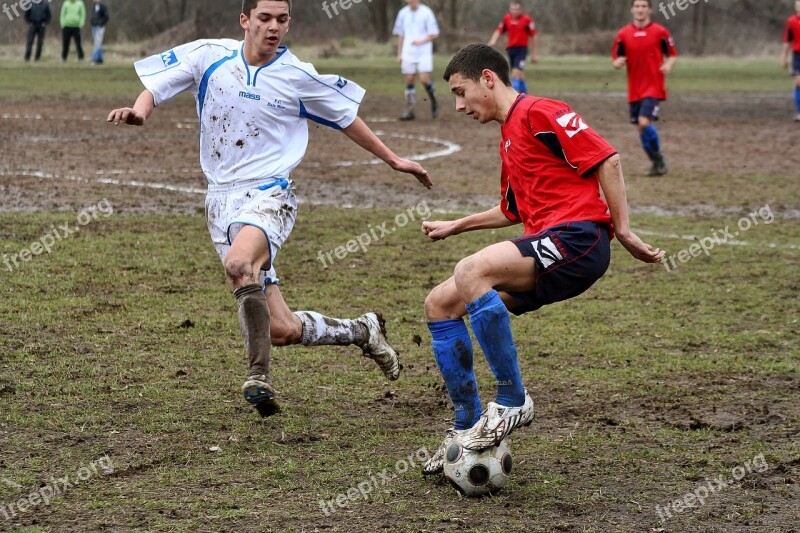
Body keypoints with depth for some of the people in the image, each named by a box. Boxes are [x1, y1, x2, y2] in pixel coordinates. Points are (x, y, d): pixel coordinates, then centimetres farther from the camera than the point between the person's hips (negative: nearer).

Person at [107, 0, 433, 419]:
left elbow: (346, 117, 13)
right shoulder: (209, 56, 1)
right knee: (282, 330, 0)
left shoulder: (299, 77, -2)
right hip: (221, 199, 3)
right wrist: (139, 111, -21)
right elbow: (156, 87, 3)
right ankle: (361, 331, 27)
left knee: (239, 263, -38)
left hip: (269, 195, -3)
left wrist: (392, 159, 18)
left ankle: (259, 375, -26)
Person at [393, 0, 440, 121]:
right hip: (408, 54, 4)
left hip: (424, 53, -4)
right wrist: (399, 54, 12)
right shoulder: (403, 13, 8)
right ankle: (409, 111, 4)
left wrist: (421, 41, -19)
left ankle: (434, 102, 12)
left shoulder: (426, 13, -4)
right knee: (409, 80, 0)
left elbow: (435, 34, -4)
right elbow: (400, 35, 16)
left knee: (424, 79, -14)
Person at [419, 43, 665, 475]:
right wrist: (455, 226, 37)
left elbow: (606, 160, -11)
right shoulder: (509, 136, 24)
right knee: (440, 304, 4)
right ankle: (467, 428, 8)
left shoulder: (538, 113, -5)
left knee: (471, 271, -32)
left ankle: (511, 402, -22)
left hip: (578, 237, -10)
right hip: (545, 242, 10)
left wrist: (623, 230, -11)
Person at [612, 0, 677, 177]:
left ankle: (659, 161, -4)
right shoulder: (623, 34, 4)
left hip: (654, 88, -4)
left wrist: (668, 65, -15)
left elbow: (672, 54, 6)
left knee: (645, 122, -20)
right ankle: (657, 163, 24)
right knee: (642, 128, 7)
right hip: (634, 90, 4)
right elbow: (616, 60, 8)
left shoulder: (660, 32, -2)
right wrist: (618, 63, -16)